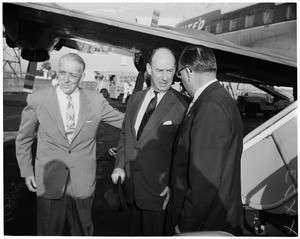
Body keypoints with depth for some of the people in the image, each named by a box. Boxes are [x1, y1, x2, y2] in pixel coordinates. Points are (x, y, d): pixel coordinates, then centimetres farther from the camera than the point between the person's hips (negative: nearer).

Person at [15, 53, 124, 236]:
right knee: (49, 231, 16)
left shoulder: (96, 101, -5)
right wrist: (27, 171, 4)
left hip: (83, 181, 1)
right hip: (49, 181, 0)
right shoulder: (37, 100, -7)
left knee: (83, 230, 19)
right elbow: (24, 139, 5)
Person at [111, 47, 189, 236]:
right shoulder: (135, 99, 6)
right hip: (132, 184, 6)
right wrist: (119, 165, 5)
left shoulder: (183, 105, -14)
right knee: (135, 231, 23)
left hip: (159, 190, -6)